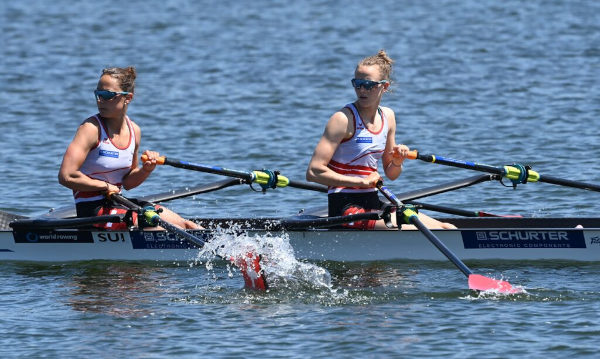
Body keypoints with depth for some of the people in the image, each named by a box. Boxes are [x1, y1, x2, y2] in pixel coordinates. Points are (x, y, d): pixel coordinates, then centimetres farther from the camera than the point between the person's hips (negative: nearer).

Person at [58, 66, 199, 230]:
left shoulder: (134, 131, 6)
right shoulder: (91, 128, -15)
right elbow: (66, 176, -24)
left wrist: (146, 170, -4)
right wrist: (105, 186, -13)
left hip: (117, 204, 8)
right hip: (93, 210, -8)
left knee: (185, 225, 4)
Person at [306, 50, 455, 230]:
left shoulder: (387, 116, 11)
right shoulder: (343, 119, -11)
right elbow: (313, 172, -18)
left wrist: (397, 162, -3)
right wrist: (361, 181, -19)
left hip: (373, 205, 8)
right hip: (345, 207, -8)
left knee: (447, 229, -1)